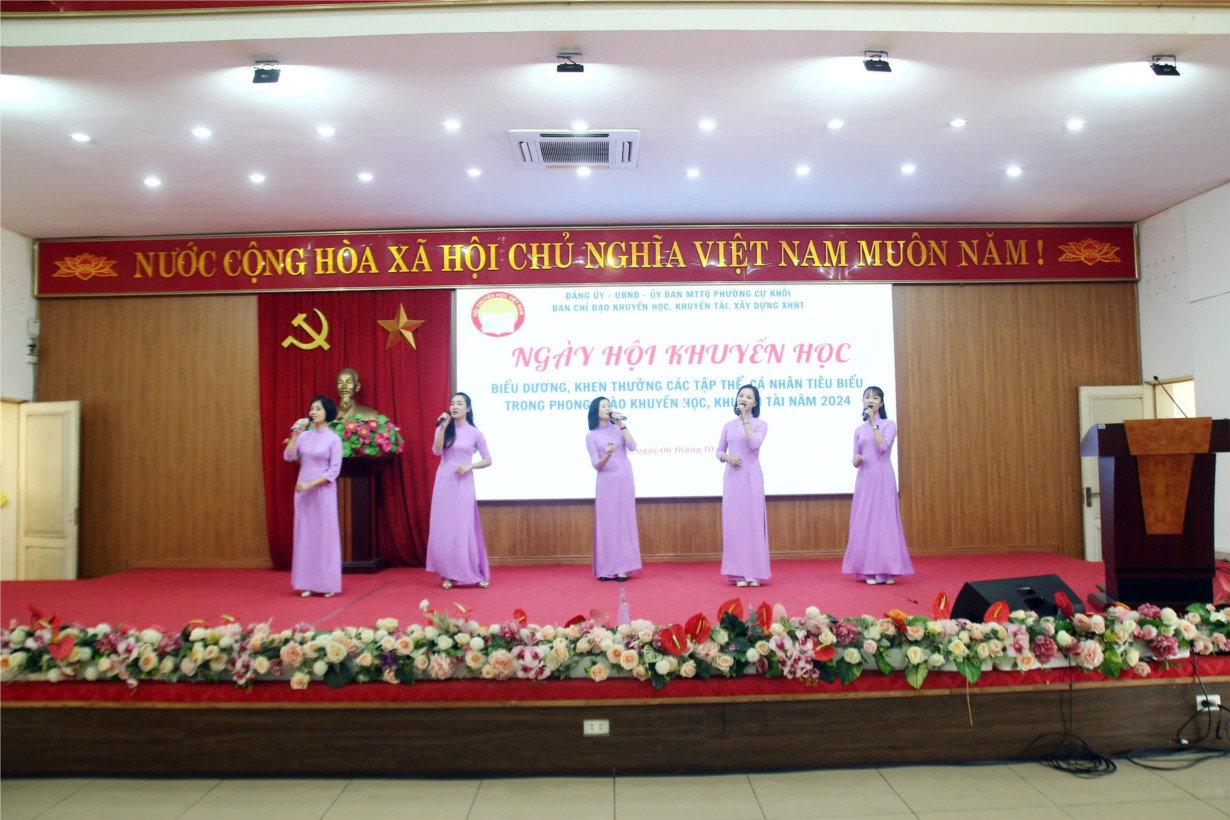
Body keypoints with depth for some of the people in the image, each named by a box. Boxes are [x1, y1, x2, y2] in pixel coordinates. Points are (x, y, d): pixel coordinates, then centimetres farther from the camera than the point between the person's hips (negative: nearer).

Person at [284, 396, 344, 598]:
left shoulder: (334, 439, -4)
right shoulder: (304, 435, 7)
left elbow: (334, 471, -8)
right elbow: (288, 456, -3)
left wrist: (310, 484, -15)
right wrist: (295, 433, -8)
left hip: (323, 491, -4)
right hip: (302, 491, 4)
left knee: (325, 534, 0)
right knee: (305, 534, 5)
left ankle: (328, 584, 7)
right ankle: (308, 583, 11)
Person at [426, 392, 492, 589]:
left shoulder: (475, 433, 1)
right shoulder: (444, 428, 5)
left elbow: (488, 460, 5)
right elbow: (436, 451, -11)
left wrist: (469, 466, -11)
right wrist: (443, 428, -19)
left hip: (464, 483, -2)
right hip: (444, 482, 2)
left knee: (465, 528, -2)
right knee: (444, 528, 2)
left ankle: (477, 574, 8)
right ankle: (449, 574, 10)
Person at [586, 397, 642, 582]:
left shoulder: (618, 428, 6)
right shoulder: (591, 436, 1)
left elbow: (632, 447, -9)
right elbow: (596, 465, -6)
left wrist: (622, 425, -12)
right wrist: (607, 455, -26)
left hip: (624, 480, 1)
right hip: (606, 482, -1)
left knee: (624, 521, 0)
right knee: (607, 523, -2)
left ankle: (622, 568, 1)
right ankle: (606, 568, 2)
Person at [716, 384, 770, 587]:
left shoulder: (760, 424, 2)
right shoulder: (729, 425, 11)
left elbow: (754, 444, -17)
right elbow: (719, 451, 13)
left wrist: (745, 419, -12)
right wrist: (727, 457, -9)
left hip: (751, 476, -3)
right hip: (732, 477, 3)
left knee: (752, 520, -3)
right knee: (734, 521, 1)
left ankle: (754, 572, 1)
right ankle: (739, 572, 5)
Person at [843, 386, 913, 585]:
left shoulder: (889, 425, 3)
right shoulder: (859, 430, 12)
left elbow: (883, 446, -16)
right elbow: (856, 459, 13)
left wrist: (873, 423, -12)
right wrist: (856, 461, -10)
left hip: (883, 478, -3)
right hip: (864, 479, 3)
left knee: (884, 519, -5)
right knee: (865, 521, 0)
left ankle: (887, 570, 0)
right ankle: (869, 570, 5)